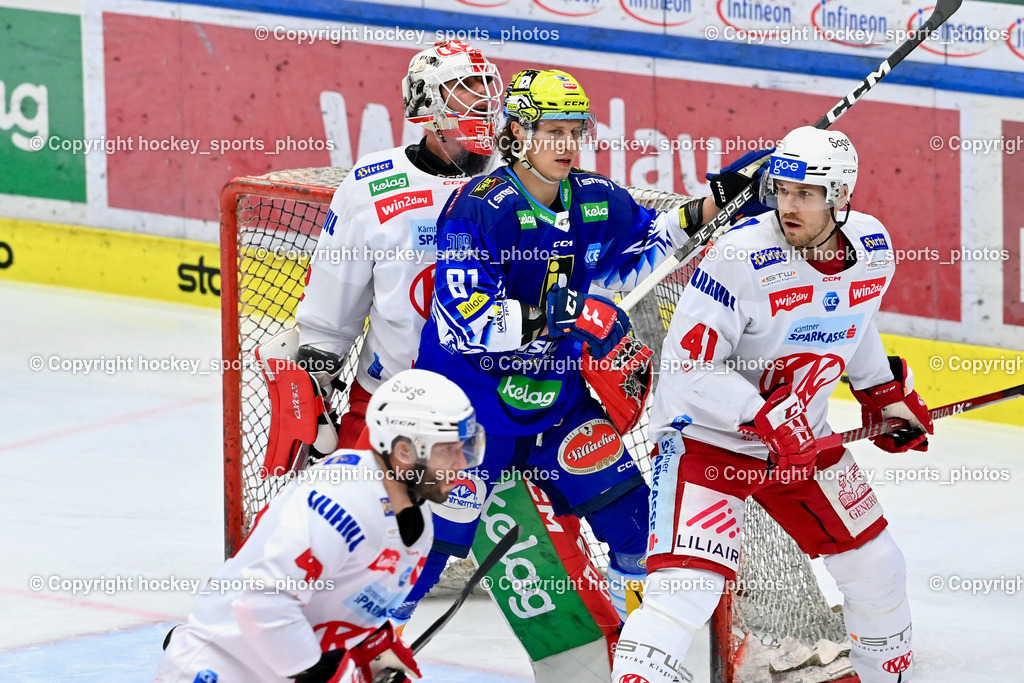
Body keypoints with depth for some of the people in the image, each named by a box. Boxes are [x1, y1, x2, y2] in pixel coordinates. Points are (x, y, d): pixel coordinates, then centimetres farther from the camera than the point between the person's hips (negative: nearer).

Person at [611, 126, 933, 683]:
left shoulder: (872, 248, -6)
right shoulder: (742, 256, -26)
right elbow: (687, 366, -24)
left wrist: (887, 393, 19)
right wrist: (764, 417, -31)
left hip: (801, 438, 6)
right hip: (707, 435, -6)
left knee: (876, 569, 15)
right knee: (687, 585, -23)